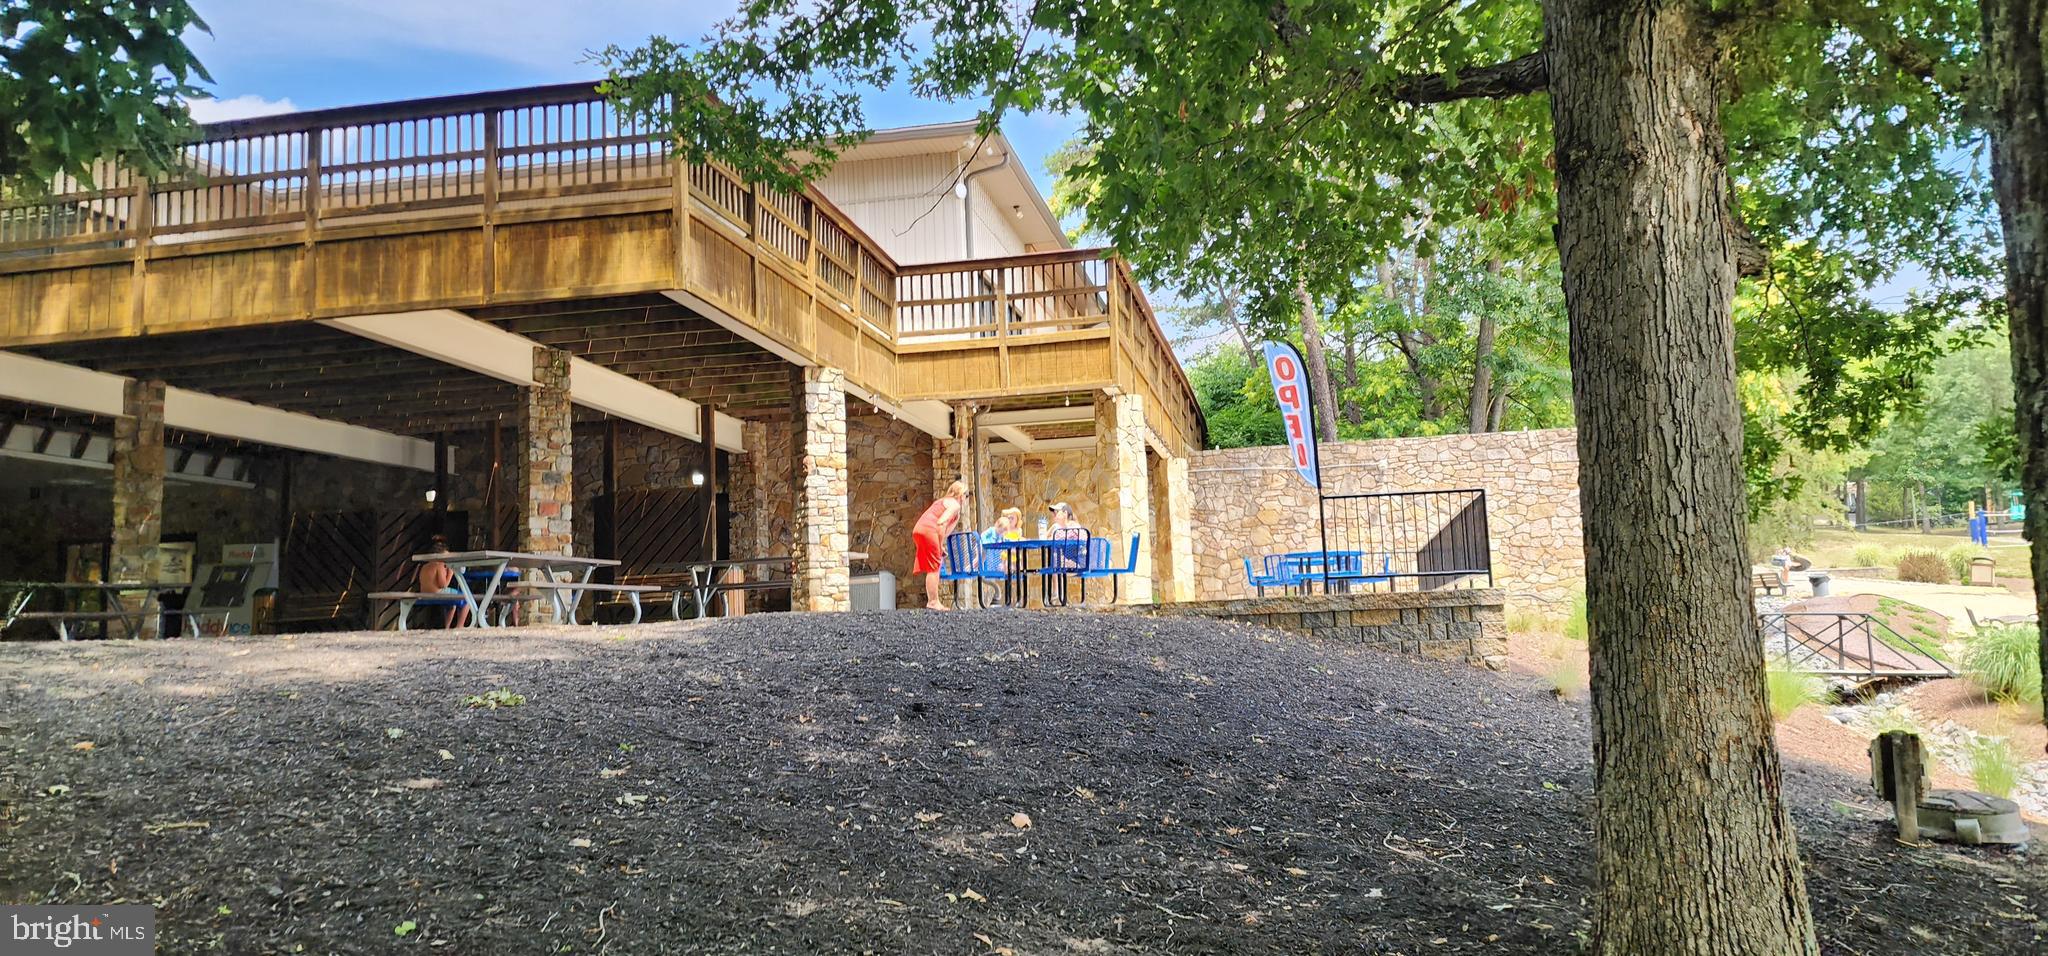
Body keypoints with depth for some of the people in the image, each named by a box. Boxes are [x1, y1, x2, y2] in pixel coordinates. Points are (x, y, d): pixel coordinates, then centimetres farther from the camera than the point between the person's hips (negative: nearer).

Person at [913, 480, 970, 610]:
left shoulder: (942, 502, 29)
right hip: (929, 531, -9)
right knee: (934, 568, -5)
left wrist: (940, 545, 20)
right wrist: (941, 545, -9)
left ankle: (932, 601, 14)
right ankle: (933, 602, -5)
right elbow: (941, 523, -14)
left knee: (931, 569, 13)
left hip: (918, 530, 9)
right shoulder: (955, 505, 0)